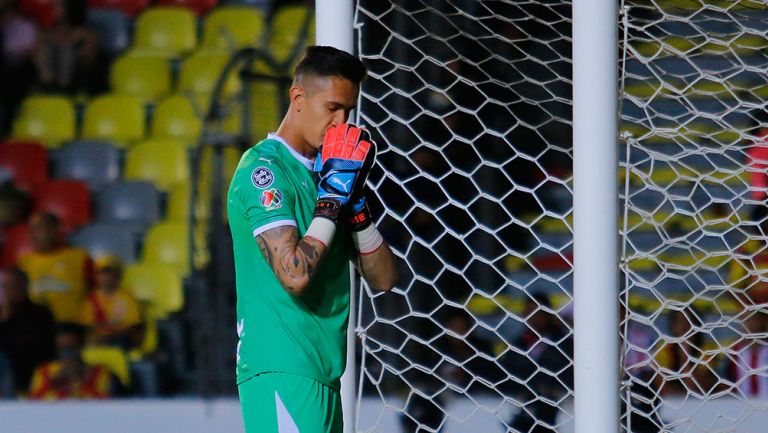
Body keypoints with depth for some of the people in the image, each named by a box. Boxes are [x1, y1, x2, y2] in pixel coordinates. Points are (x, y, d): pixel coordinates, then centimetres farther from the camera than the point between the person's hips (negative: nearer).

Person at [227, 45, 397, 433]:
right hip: (281, 372, -9)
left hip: (321, 373, 9)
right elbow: (294, 273, -20)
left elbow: (383, 278, 14)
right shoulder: (263, 168, -7)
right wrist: (333, 200, -11)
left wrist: (354, 202, 2)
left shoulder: (326, 172, 19)